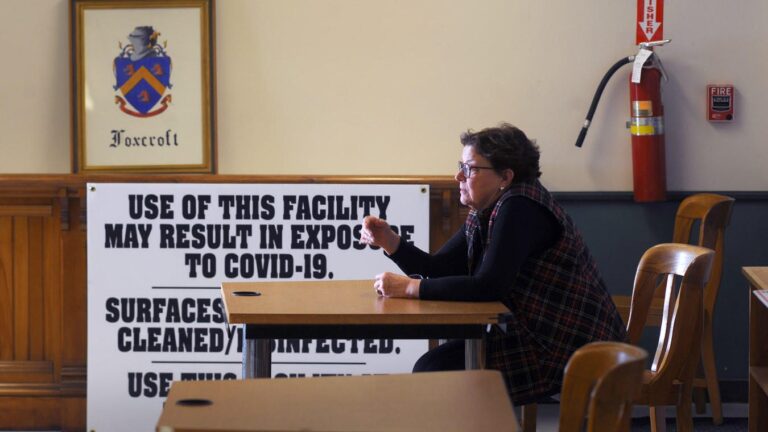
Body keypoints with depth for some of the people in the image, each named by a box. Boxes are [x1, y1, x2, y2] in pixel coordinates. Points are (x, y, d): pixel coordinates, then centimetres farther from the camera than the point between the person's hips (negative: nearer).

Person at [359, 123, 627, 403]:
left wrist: (409, 288, -23)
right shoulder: (482, 215, 10)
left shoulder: (521, 209, -19)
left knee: (436, 374, -10)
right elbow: (437, 269, 11)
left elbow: (488, 287, -28)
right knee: (430, 366, 4)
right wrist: (389, 241, -5)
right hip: (533, 336, 9)